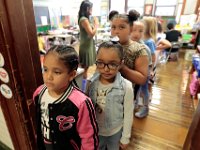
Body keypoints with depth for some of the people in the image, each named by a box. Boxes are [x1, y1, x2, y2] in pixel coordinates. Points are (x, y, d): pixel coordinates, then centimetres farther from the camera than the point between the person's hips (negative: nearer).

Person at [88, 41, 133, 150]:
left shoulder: (126, 87, -25)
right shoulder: (91, 83, -18)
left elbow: (128, 115, -13)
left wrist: (125, 138, -4)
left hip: (115, 132, -2)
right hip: (94, 130, 2)